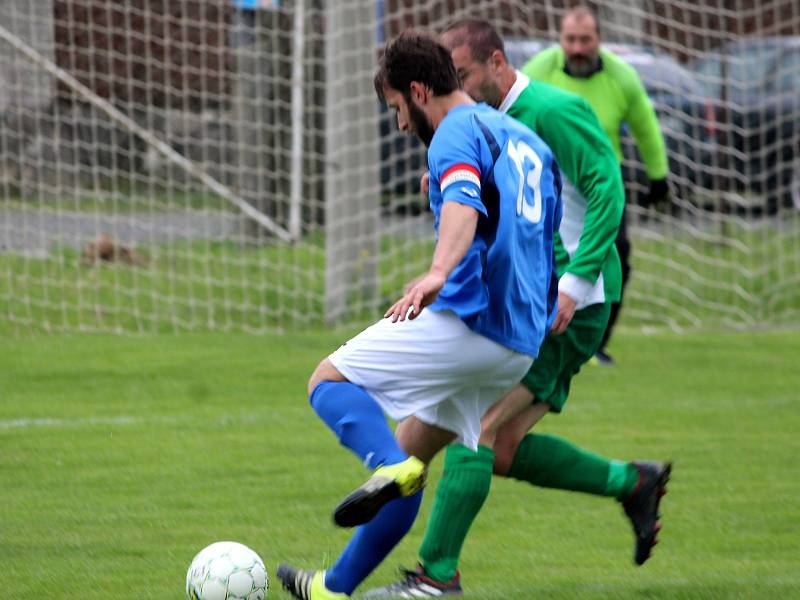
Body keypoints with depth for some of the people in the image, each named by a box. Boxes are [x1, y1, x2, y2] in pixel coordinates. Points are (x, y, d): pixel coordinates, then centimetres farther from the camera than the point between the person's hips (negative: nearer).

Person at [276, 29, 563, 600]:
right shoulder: (526, 140, 22)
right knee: (412, 448, 18)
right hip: (520, 344, 9)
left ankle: (392, 468, -29)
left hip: (465, 318, -9)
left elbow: (463, 204, -29)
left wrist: (437, 274, -47)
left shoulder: (457, 134, -7)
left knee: (330, 381, 0)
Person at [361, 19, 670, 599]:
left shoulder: (551, 111, -12)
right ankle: (630, 482, 20)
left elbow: (607, 188, -19)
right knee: (503, 451, 7)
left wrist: (574, 280, -25)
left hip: (568, 306, -10)